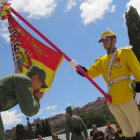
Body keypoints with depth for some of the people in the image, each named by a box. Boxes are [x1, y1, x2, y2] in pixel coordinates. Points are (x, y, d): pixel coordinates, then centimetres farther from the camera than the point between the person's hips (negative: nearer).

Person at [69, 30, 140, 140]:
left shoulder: (125, 52, 5)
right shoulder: (102, 60, 18)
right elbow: (90, 73, 9)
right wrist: (77, 67, -7)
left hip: (126, 96, -5)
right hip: (112, 100, 5)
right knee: (126, 130, 10)